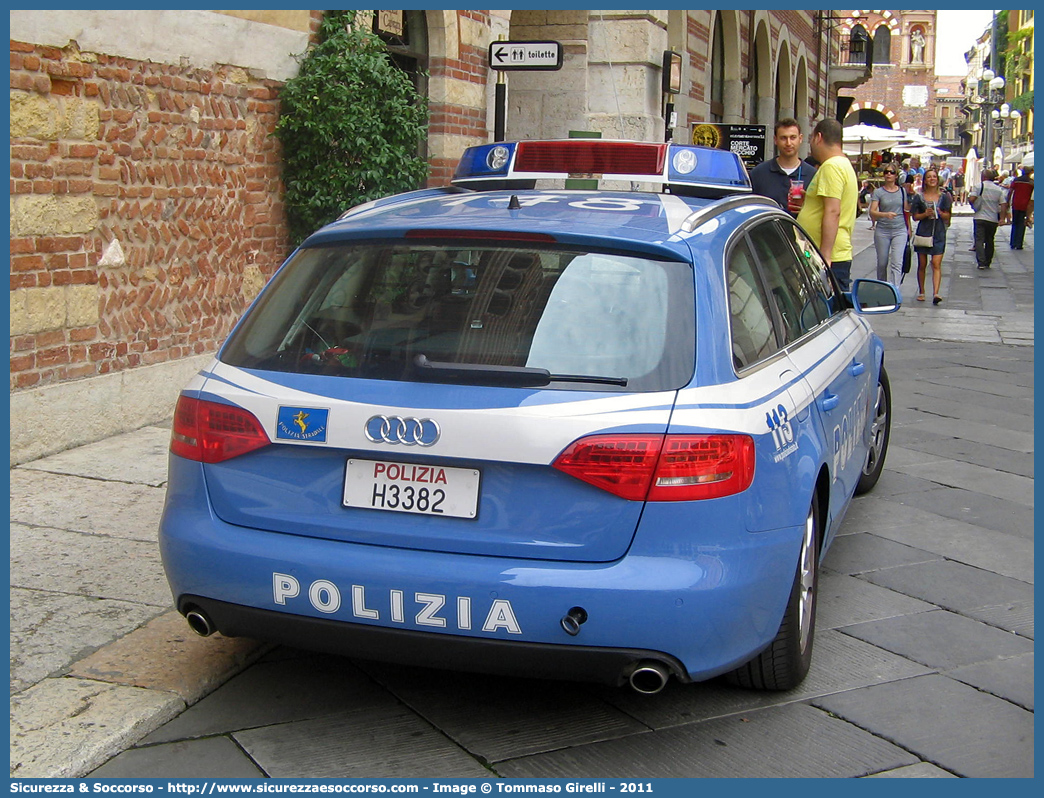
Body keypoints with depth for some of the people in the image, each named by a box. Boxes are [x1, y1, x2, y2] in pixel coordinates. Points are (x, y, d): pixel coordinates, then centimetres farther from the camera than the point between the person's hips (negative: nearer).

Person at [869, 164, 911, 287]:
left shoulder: (902, 191, 8)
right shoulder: (878, 192, 0)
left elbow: (907, 210, 17)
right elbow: (872, 212, -10)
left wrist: (909, 229, 17)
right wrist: (886, 214, -27)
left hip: (900, 231, 1)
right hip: (882, 231, 0)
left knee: (896, 263, -12)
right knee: (882, 263, 8)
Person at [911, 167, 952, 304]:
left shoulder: (944, 197, 6)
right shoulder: (919, 197, 4)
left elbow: (947, 216, 8)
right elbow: (915, 216, 4)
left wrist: (939, 213, -14)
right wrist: (925, 214, -15)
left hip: (938, 233, -1)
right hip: (923, 232, 1)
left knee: (936, 264, -10)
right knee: (922, 264, 7)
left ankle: (935, 293, -19)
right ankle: (921, 292, 20)